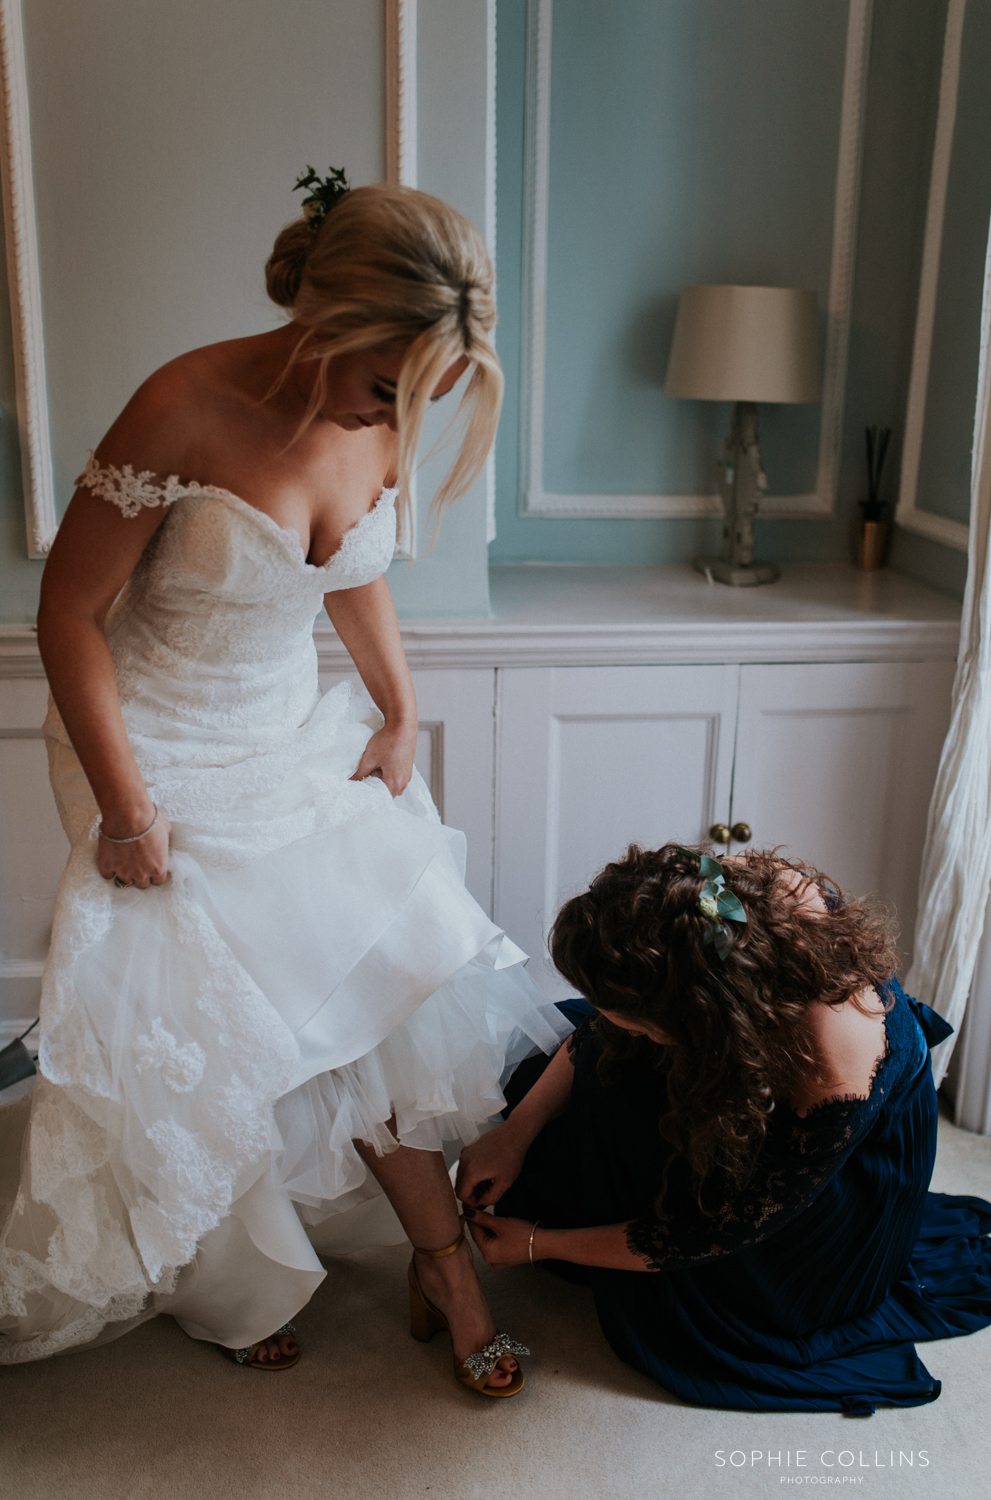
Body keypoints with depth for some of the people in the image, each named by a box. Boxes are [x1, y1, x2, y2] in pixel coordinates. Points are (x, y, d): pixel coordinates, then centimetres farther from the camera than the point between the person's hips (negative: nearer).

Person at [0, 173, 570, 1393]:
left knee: (385, 985, 4)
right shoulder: (187, 410, -26)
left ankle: (446, 1265, 23)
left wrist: (400, 715, 4)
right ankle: (231, 1290, 32)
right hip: (164, 757, -5)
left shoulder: (381, 422, -7)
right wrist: (124, 811, -16)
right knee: (198, 1034, 3)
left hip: (299, 737, 6)